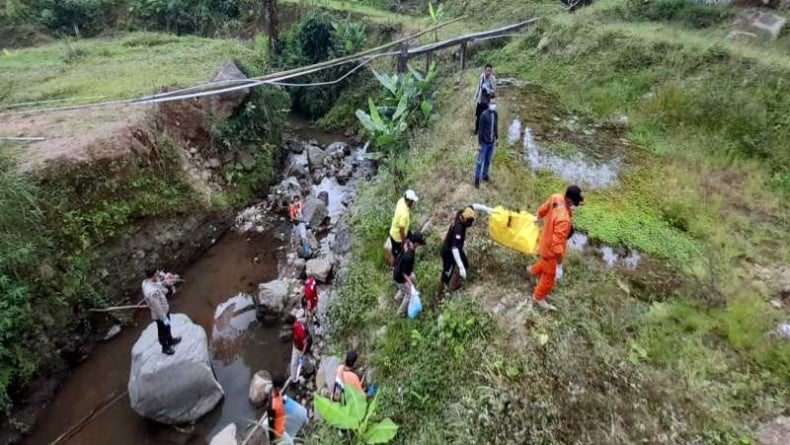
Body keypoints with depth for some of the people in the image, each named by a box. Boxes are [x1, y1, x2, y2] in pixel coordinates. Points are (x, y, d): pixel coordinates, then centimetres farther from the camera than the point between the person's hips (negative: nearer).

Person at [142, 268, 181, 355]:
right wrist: (164, 318, -20)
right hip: (160, 314, -8)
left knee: (167, 327, 32)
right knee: (163, 331, 19)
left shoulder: (146, 282, -13)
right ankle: (165, 348, 44)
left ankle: (170, 340, 57)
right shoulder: (152, 292, -41)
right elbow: (157, 307, -30)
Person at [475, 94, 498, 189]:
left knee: (488, 161, 19)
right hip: (484, 143, -6)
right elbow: (480, 130, -16)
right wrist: (479, 144, -15)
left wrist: (497, 138, 16)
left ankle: (485, 175, 37)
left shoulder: (496, 114, 0)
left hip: (492, 142, 6)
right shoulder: (484, 115, -19)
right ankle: (477, 178, 17)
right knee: (480, 161, 4)